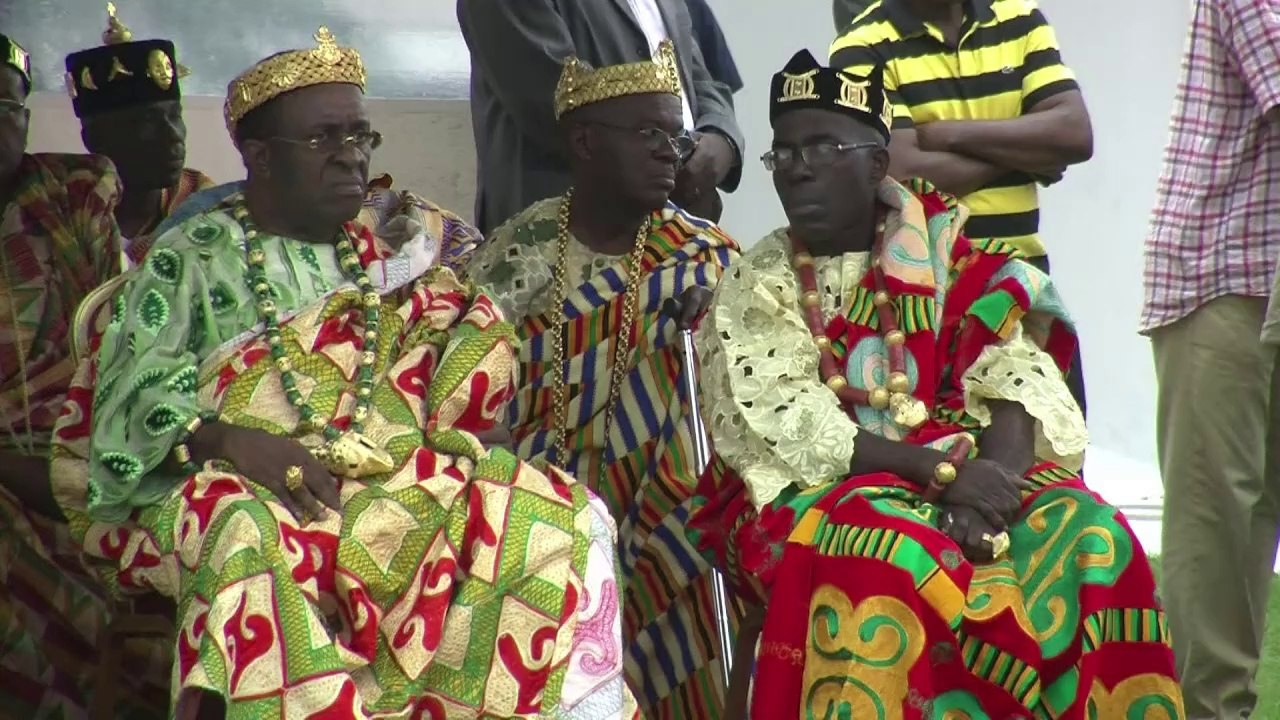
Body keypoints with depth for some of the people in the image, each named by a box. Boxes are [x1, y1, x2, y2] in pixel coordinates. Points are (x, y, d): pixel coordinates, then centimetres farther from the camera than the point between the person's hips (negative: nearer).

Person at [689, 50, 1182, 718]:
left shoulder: (945, 258, 8)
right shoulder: (754, 289, 2)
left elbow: (1013, 381, -3)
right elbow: (788, 433, -11)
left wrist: (993, 475, -25)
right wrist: (941, 470, -21)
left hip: (961, 473, 3)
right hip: (814, 493, -3)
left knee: (1087, 533, -23)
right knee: (891, 562, -36)